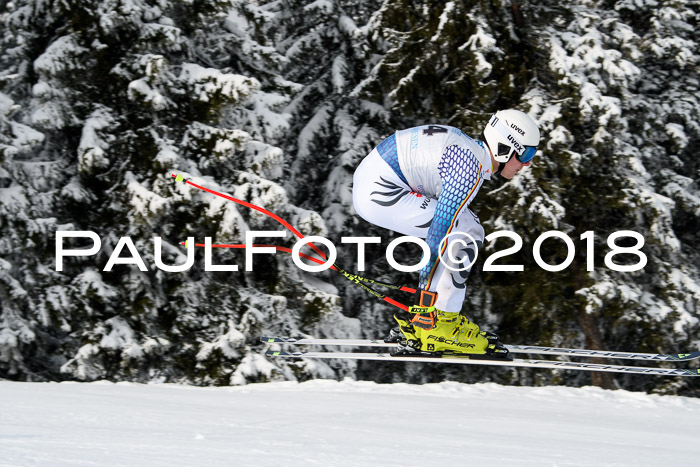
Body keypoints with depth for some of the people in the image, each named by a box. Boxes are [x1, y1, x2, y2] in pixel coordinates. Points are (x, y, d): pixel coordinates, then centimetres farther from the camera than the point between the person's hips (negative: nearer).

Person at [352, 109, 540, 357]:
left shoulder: (472, 151, 13)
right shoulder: (472, 169, -18)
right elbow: (440, 227, -22)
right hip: (379, 193, -10)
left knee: (470, 231, 10)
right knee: (462, 233, -12)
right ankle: (432, 327, -10)